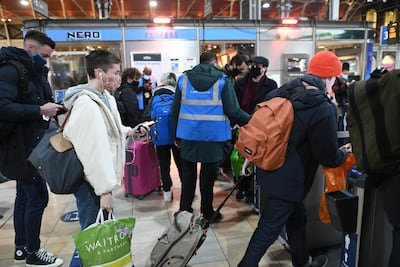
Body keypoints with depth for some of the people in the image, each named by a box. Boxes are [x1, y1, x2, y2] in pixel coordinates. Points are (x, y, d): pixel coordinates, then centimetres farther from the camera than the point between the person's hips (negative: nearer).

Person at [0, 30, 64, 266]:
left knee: (25, 196, 16)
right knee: (38, 196, -5)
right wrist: (40, 110, -23)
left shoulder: (37, 72, 15)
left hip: (33, 146, 10)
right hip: (21, 147, -10)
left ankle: (21, 248, 31)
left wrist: (55, 108, -2)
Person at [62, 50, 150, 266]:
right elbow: (92, 152, -25)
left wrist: (129, 132, 7)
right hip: (90, 182, -10)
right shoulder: (87, 104, -23)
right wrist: (104, 190, -23)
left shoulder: (105, 98, 10)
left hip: (99, 178, 10)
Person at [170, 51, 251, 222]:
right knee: (208, 174, 11)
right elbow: (233, 112, -8)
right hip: (213, 136, -2)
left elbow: (175, 111, 6)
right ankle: (207, 212, 25)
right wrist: (252, 120, 8)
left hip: (188, 134, 3)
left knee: (188, 173, 15)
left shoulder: (184, 79, 6)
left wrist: (176, 135, 13)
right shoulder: (222, 80, -3)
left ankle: (184, 210, 23)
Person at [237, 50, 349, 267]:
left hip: (269, 170, 9)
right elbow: (328, 156, -13)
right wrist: (343, 154, 9)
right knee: (268, 230, 7)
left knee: (296, 216, 27)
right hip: (288, 180, -8)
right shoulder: (323, 109, -21)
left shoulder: (281, 91, 1)